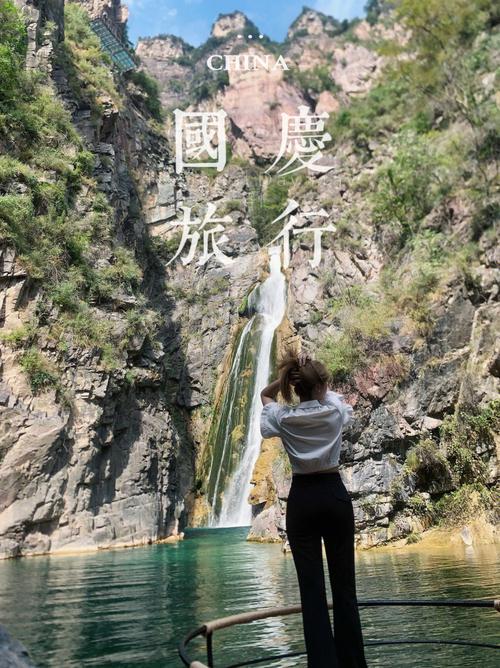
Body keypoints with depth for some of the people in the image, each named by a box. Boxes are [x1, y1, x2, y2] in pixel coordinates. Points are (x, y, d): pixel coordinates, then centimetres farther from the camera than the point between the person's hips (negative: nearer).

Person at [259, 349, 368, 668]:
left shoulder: (283, 418, -5)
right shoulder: (336, 410, -5)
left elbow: (266, 394, 17)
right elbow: (328, 392, 19)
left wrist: (290, 374, 1)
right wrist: (315, 372, 3)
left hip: (302, 500, 0)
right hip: (335, 495, 0)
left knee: (312, 588, 3)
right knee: (344, 583, 10)